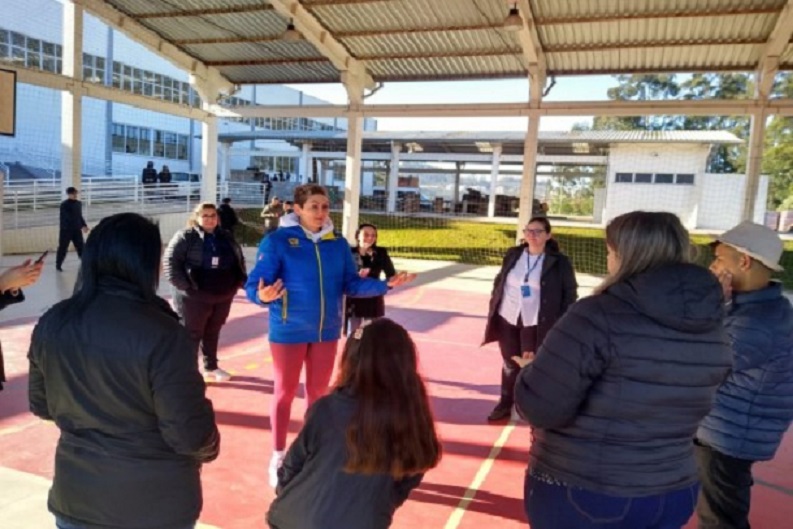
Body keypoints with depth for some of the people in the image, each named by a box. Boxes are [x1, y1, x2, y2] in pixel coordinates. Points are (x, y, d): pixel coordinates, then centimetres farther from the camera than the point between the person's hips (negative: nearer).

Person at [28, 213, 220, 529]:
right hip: (156, 503, -4)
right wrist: (209, 449, 0)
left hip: (75, 496, 5)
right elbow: (190, 434, -21)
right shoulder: (161, 333, -25)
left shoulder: (52, 323, -8)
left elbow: (41, 405, 7)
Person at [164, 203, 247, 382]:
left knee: (213, 333, 18)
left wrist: (240, 281, 5)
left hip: (223, 296, 6)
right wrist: (183, 285, -19)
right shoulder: (185, 237, -8)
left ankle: (211, 367, 32)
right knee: (191, 334, 3)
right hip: (194, 297, -5)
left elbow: (239, 260, 18)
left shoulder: (226, 237, 9)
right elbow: (170, 262, -12)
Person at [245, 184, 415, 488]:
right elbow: (254, 285, -14)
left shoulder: (338, 244, 0)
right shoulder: (277, 241, -13)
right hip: (289, 330, -4)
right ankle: (279, 457, 28)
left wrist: (385, 285, -10)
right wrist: (263, 296, -37)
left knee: (319, 392, 16)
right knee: (285, 392, 10)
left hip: (327, 330, 4)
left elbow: (351, 284, 2)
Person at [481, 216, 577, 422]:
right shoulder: (512, 255, 4)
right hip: (507, 319, 3)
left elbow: (570, 293, -3)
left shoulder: (559, 261, -6)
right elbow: (499, 282, 12)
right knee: (509, 364, 15)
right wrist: (493, 307, 7)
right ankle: (505, 404, 30)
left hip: (536, 324, -3)